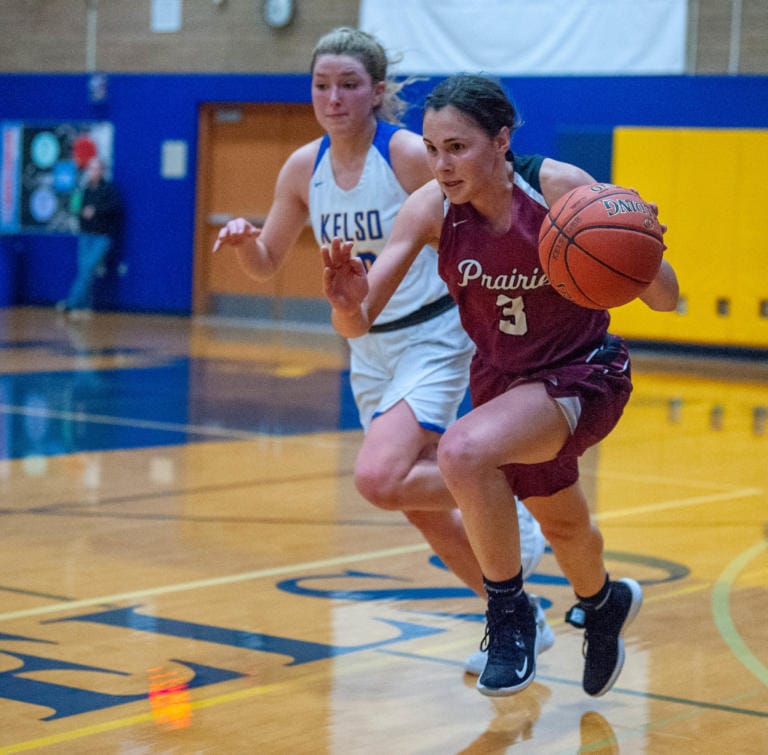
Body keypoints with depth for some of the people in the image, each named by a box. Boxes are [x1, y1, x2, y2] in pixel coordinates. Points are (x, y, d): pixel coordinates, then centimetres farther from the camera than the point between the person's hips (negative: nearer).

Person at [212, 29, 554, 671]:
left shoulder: (410, 154, -18)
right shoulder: (304, 168, -1)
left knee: (380, 479, -25)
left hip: (433, 339, -6)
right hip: (370, 350, 7)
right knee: (424, 510, 11)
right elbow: (266, 264, 8)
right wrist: (241, 239, -14)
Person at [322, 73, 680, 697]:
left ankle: (511, 613, -10)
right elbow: (358, 324, -20)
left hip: (582, 376, -5)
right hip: (501, 379, 5)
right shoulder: (431, 208, -18)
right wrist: (349, 303, -43)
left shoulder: (563, 188, -27)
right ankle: (604, 603, 62)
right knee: (562, 525, 26)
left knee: (463, 452, -32)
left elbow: (664, 301, -22)